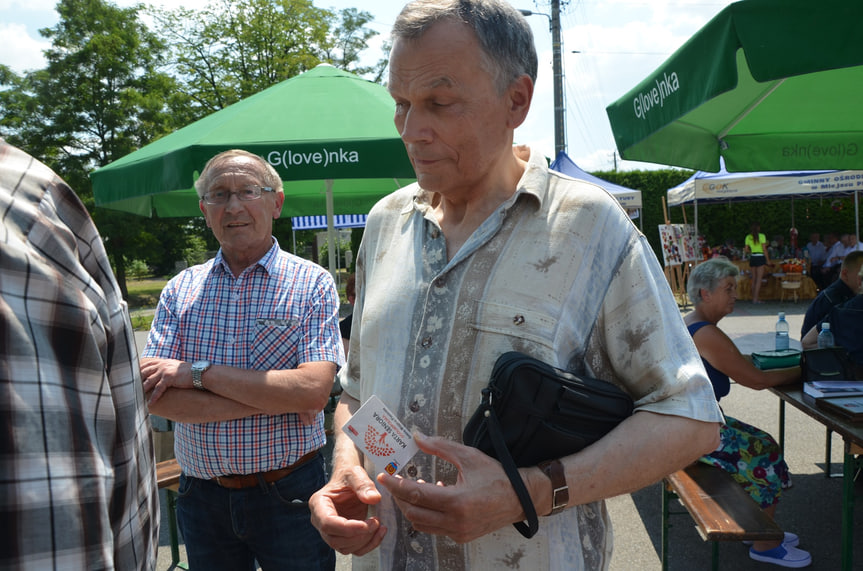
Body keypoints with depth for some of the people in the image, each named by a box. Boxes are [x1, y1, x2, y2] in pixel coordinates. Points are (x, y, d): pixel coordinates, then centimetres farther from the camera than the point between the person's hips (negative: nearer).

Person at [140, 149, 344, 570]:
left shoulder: (312, 283, -7)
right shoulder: (180, 290, 2)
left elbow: (314, 390, -20)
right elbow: (155, 398, -9)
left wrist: (198, 373, -18)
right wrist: (272, 399, -18)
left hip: (288, 494, -2)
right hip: (202, 495, 3)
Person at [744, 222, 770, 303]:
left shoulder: (748, 237, 5)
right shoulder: (762, 236, -7)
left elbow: (746, 250, 6)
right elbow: (764, 249, -8)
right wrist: (768, 260, -2)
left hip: (752, 258, 5)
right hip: (760, 257, -5)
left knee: (754, 278, 11)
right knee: (759, 278, -3)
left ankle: (754, 298, 13)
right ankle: (756, 298, -7)